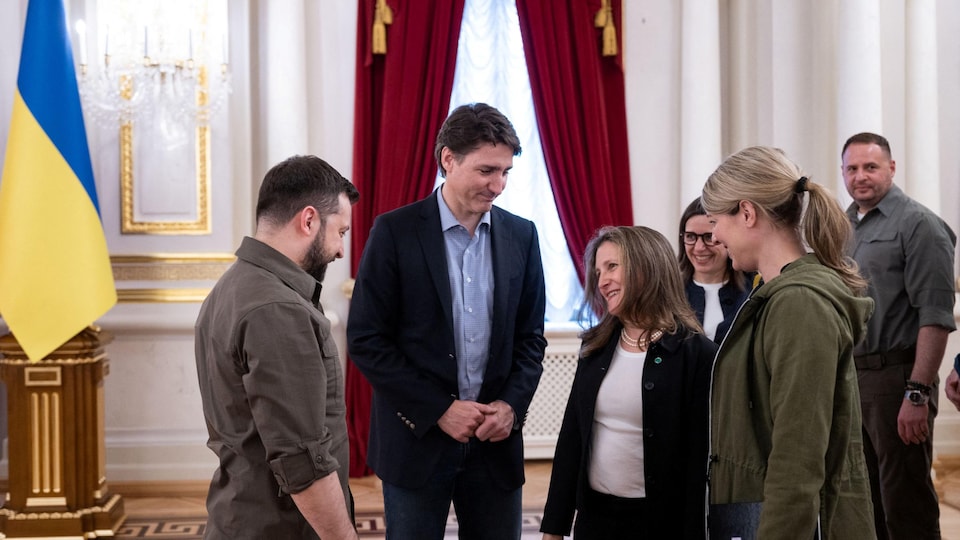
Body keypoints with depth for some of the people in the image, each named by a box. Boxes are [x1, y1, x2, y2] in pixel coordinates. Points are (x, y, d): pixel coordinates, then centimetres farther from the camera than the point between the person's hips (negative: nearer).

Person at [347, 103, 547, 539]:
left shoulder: (521, 235, 5)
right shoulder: (396, 231, -6)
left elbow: (531, 336, 11)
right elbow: (366, 339, -8)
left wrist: (511, 404, -6)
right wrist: (439, 410, -12)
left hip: (496, 438, 3)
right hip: (417, 438, -3)